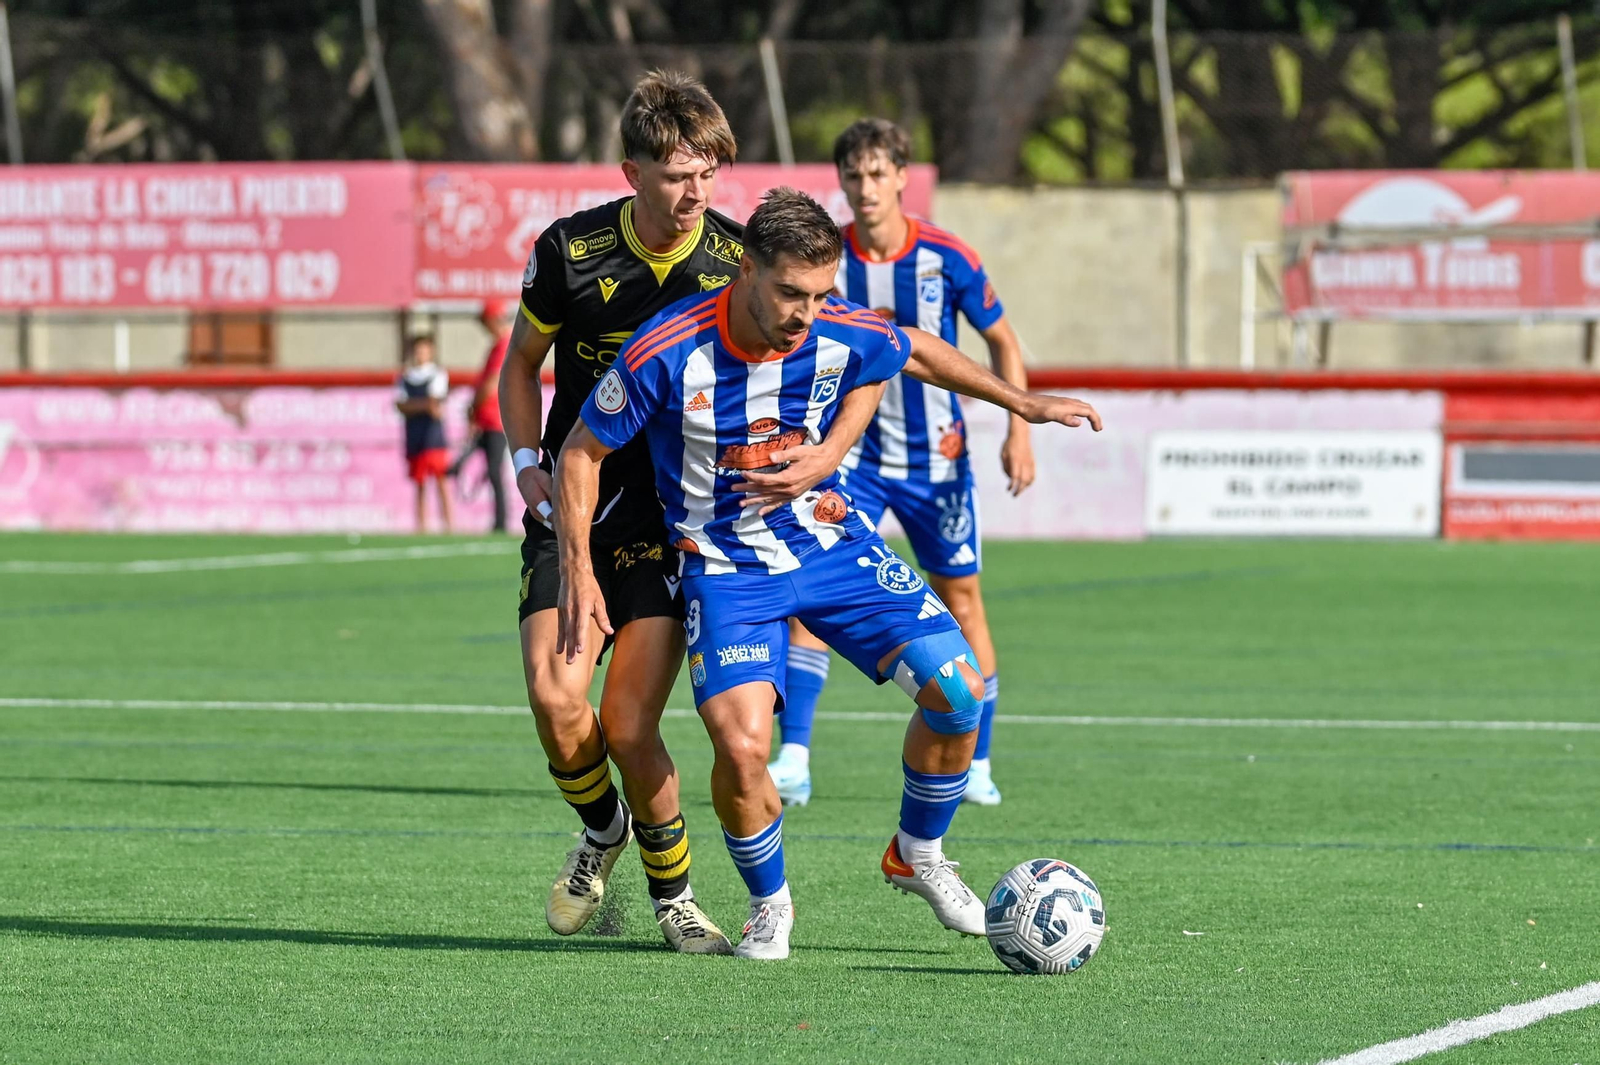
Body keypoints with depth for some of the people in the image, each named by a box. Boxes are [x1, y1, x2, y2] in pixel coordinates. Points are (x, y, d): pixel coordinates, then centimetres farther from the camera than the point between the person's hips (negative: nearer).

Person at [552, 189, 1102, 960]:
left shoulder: (847, 336, -14)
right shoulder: (665, 355, -23)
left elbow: (916, 351, 12)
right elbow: (582, 452, -7)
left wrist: (1023, 404, 18)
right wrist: (577, 573, -11)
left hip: (832, 544, 3)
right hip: (727, 569, -3)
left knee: (958, 692, -13)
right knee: (741, 744, -25)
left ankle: (917, 856, 14)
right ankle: (769, 905, 4)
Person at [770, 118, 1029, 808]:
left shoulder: (947, 258, -10)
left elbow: (1002, 343, 2)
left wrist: (1018, 429, -7)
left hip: (936, 456, 0)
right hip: (851, 451, 0)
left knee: (960, 598, 8)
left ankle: (977, 767, 22)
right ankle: (793, 760, -20)